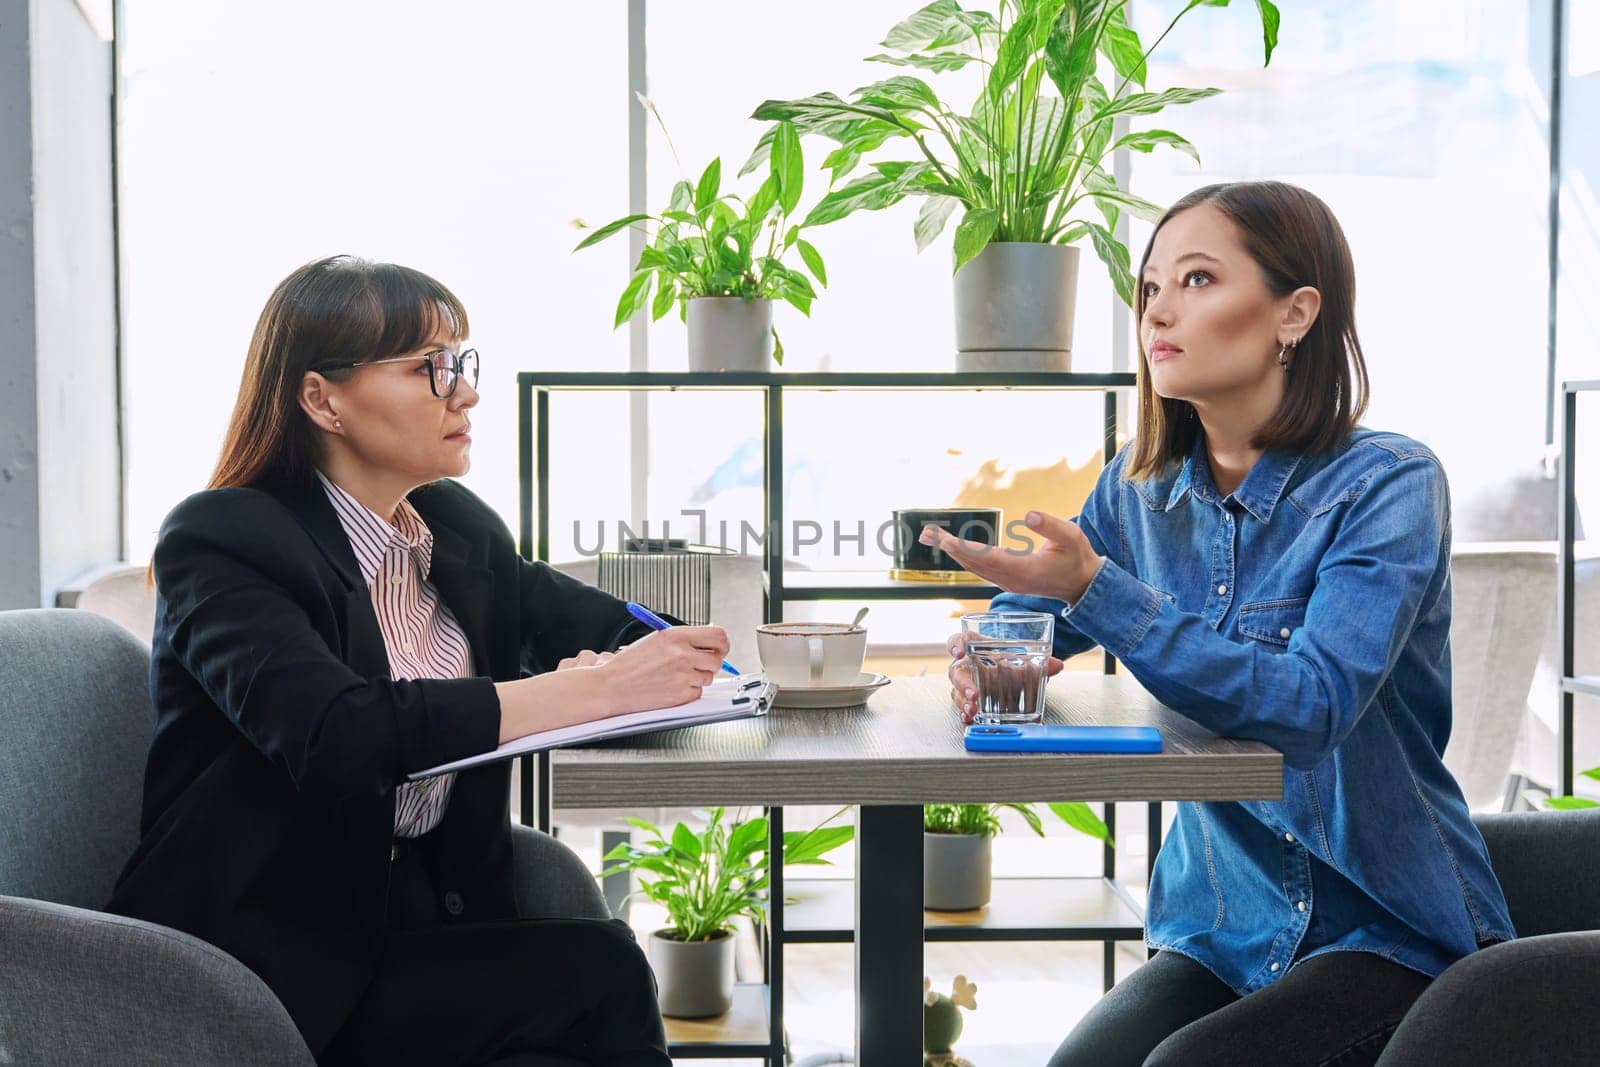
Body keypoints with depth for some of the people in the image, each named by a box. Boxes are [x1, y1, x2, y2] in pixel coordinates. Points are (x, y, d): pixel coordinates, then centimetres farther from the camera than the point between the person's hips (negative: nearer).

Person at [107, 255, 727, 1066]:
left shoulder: (456, 527, 10)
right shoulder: (219, 542, -11)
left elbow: (617, 628, 13)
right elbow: (336, 735, -27)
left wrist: (601, 667, -13)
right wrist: (598, 690, -29)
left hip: (422, 915, 6)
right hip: (271, 960, -6)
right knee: (593, 969, -24)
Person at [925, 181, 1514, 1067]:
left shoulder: (1389, 483, -14)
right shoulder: (1141, 485, 3)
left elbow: (1311, 704, -27)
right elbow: (1033, 606, 17)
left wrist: (1095, 589, -34)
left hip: (1393, 929, -4)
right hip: (1222, 922, 5)